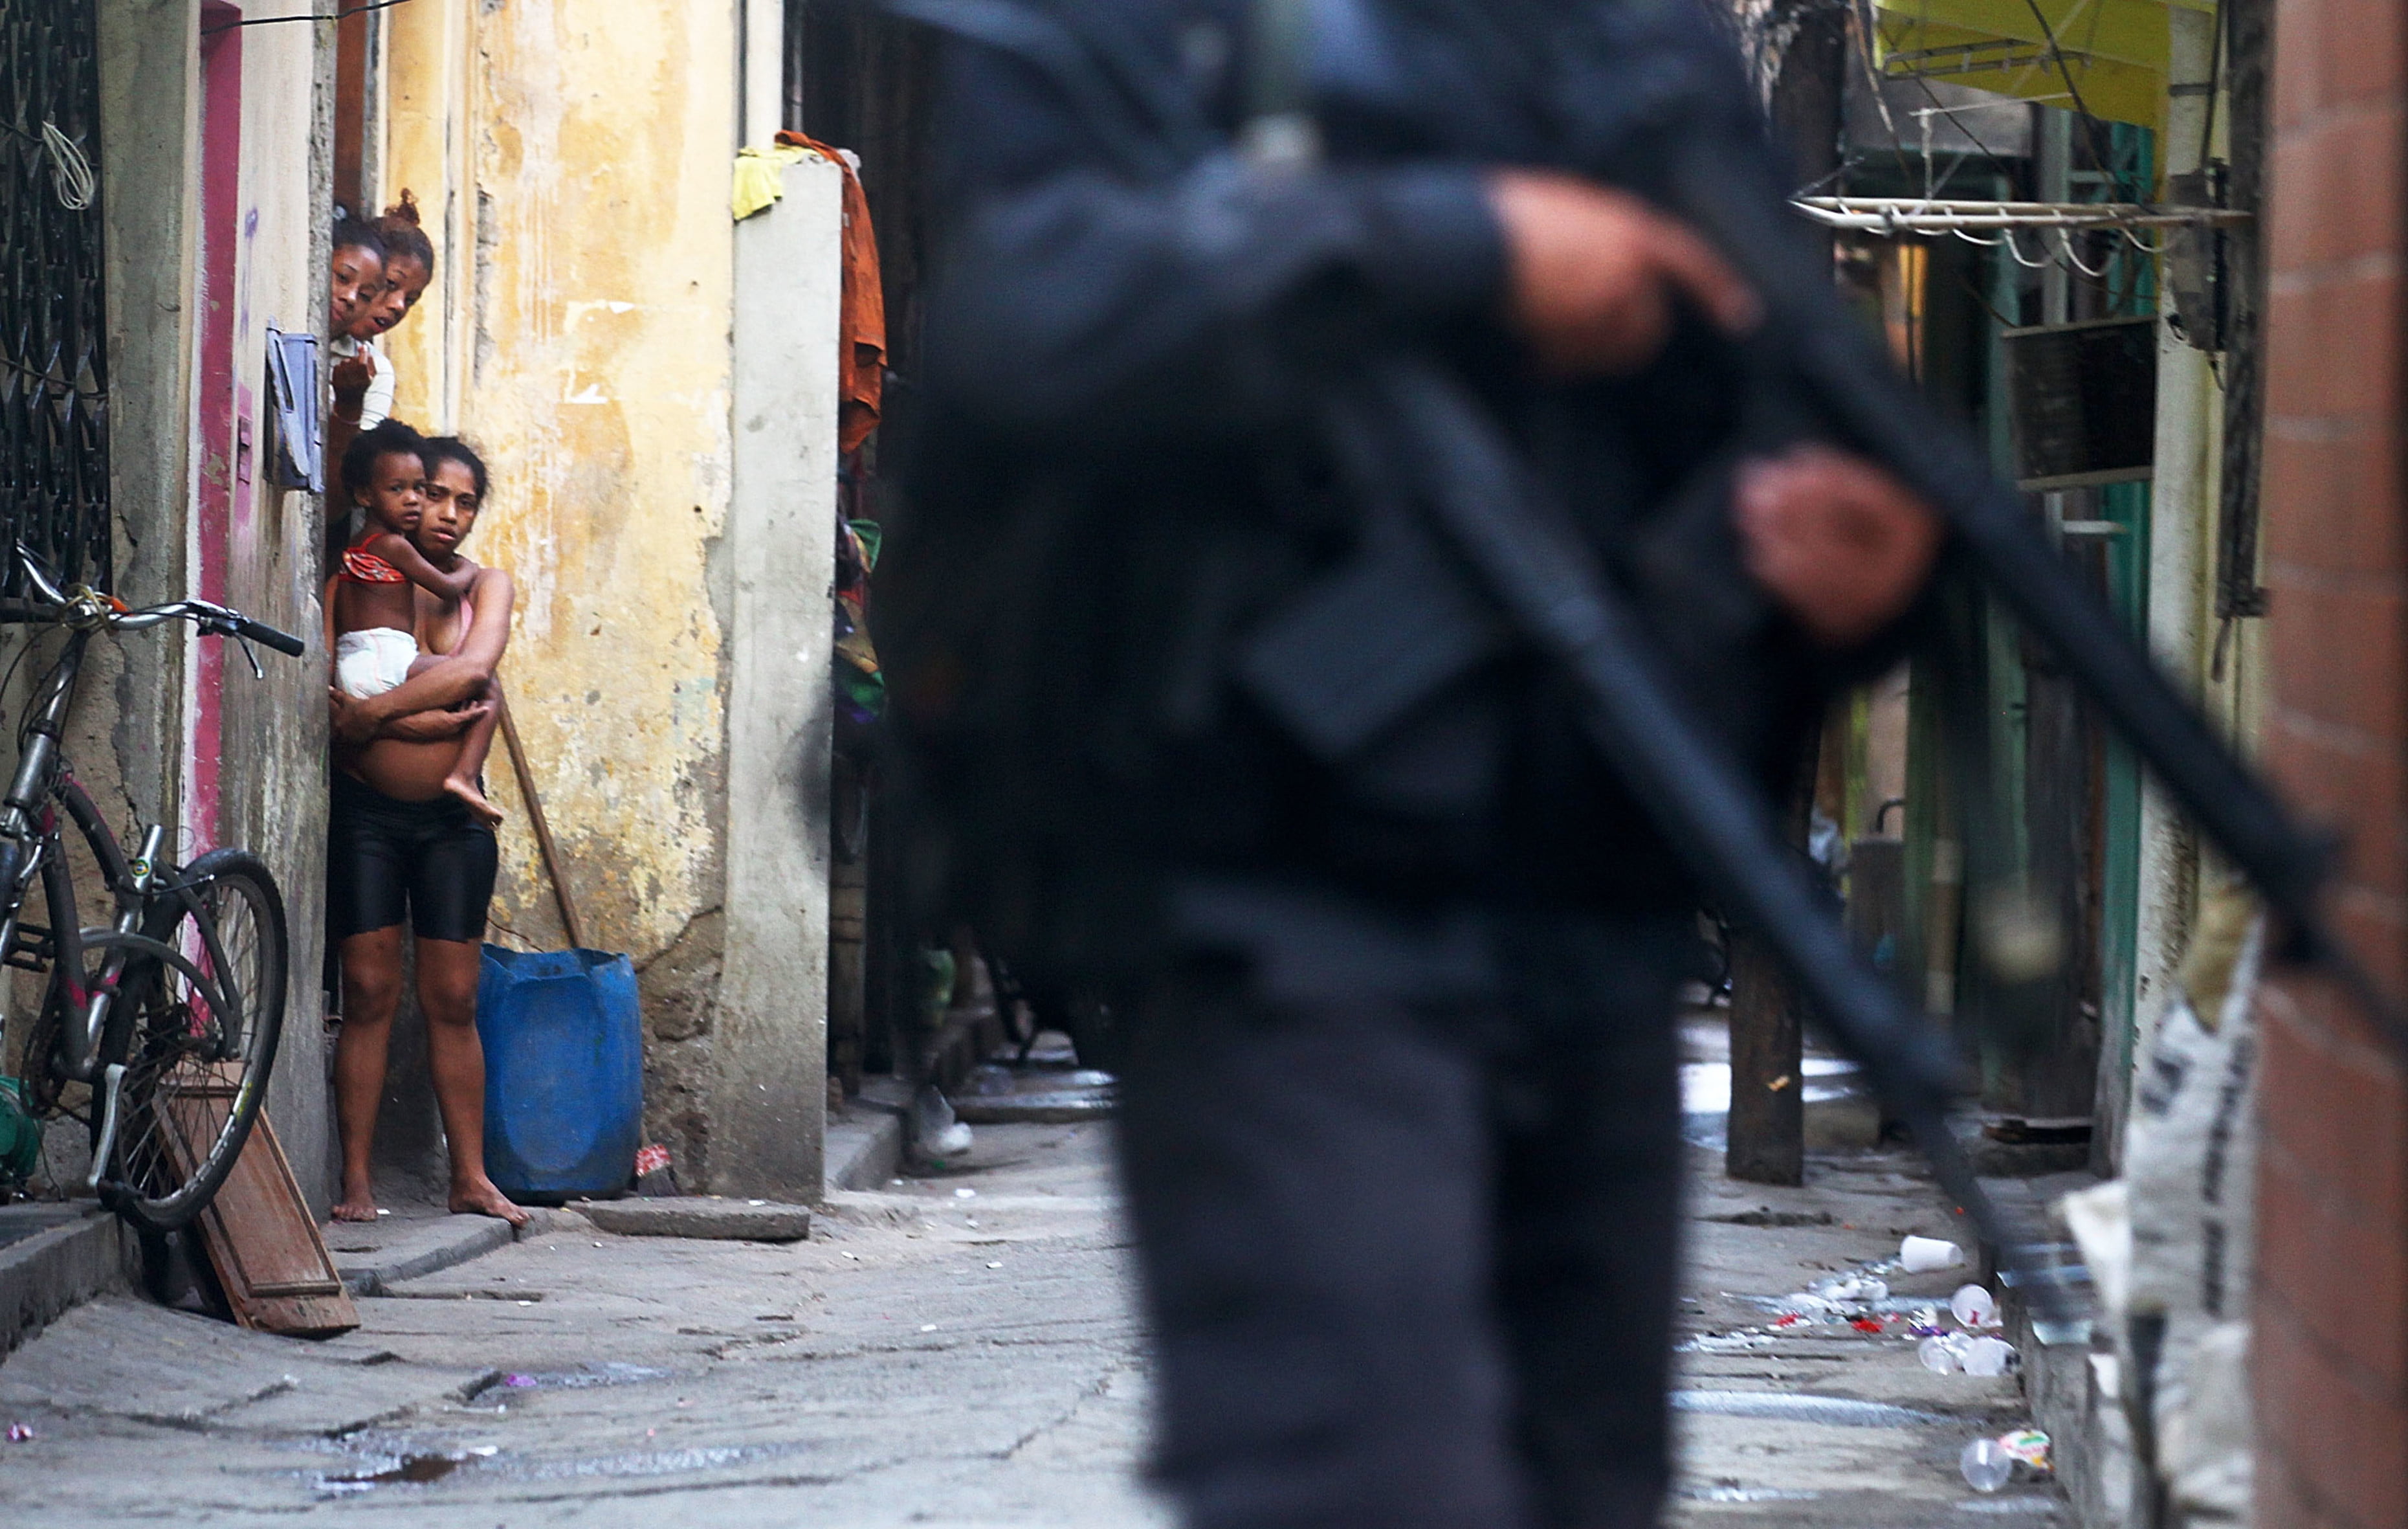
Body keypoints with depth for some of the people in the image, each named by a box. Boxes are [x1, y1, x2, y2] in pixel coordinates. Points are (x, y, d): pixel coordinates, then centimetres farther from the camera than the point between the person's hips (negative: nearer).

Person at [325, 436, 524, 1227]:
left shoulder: (486, 587, 6)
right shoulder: (354, 582, -2)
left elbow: (473, 667, -13)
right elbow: (333, 699, -13)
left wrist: (376, 711, -21)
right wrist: (429, 720, -22)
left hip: (451, 817, 2)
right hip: (367, 811, -2)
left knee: (453, 1001, 4)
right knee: (369, 992, -4)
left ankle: (471, 1176, 8)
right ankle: (356, 1180, -1)